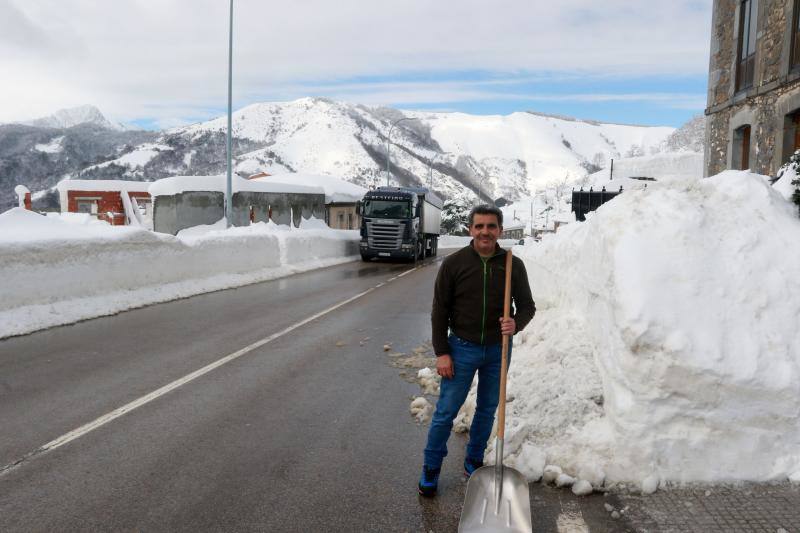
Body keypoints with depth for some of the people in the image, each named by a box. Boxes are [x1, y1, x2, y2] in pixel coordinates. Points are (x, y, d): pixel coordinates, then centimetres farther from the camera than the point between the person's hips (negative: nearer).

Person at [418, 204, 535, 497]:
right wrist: (441, 352, -9)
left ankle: (474, 461, 36)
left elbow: (527, 305, 2)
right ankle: (431, 467, 22)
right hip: (462, 348, -2)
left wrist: (516, 323, -21)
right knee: (446, 411, 3)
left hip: (498, 350, 3)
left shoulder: (514, 265, -5)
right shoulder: (454, 263, -11)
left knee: (487, 409, 16)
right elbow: (439, 310, -6)